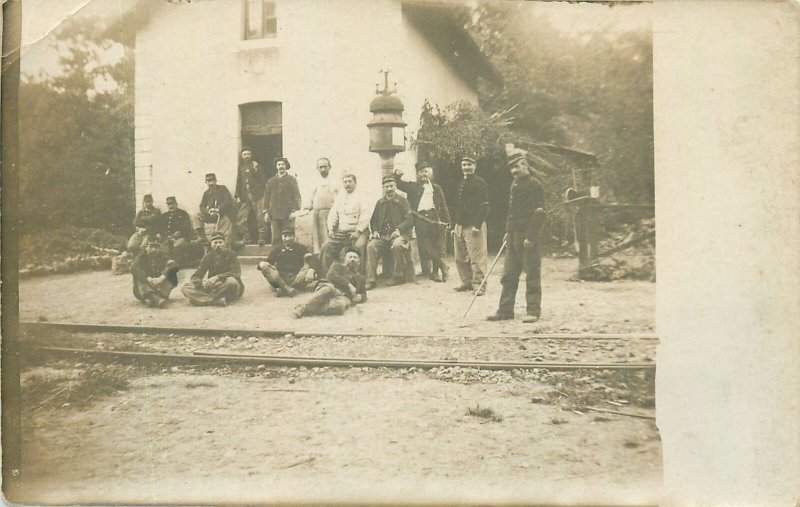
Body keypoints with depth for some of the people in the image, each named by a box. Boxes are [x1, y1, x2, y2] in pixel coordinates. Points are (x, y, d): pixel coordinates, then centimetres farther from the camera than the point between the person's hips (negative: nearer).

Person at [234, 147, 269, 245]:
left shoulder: (257, 166, 5)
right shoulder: (241, 168, 16)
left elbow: (264, 180, -4)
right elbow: (238, 183, 18)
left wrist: (256, 170, -15)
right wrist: (237, 196, 11)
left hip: (257, 196, -4)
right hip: (245, 197, 4)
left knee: (260, 218, -8)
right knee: (240, 218, -2)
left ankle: (262, 238, -2)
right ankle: (247, 238, 6)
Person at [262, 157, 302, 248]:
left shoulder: (292, 180, 8)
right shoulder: (271, 181, 15)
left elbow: (296, 196, 2)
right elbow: (266, 197, 14)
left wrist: (294, 211, -7)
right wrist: (266, 211, 5)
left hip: (288, 215, -2)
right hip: (274, 215, 2)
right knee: (275, 238, -3)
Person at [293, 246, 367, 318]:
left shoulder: (360, 278, 34)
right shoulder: (338, 265, 25)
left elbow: (364, 296, 34)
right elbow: (331, 276, 4)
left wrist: (360, 297, 7)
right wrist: (349, 285, -5)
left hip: (343, 296, 1)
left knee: (339, 306, -41)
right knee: (329, 288, -43)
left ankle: (306, 310, -44)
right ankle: (302, 308, -44)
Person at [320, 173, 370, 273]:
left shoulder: (360, 196, 3)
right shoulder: (339, 197, 20)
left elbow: (365, 217, -7)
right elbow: (332, 215, 18)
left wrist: (358, 231, -18)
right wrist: (331, 229, 2)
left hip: (357, 231, -5)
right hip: (340, 232, 5)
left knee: (359, 246, -31)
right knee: (326, 246, -9)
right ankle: (325, 274, -3)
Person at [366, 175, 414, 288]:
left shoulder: (402, 201, 6)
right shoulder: (380, 203, 18)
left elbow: (409, 219, -2)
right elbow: (373, 220, 21)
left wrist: (398, 230, -17)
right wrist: (375, 231, 0)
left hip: (399, 234, -4)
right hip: (382, 235, 4)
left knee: (397, 245, -37)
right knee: (371, 246, -25)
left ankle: (398, 276, -20)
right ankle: (370, 280, -25)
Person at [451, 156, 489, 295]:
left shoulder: (480, 183, -5)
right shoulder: (460, 184, 20)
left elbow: (484, 206, -13)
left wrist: (476, 225, -20)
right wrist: (455, 225, 17)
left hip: (473, 226, -8)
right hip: (460, 225, 8)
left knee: (477, 258, -7)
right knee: (460, 258, 10)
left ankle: (479, 285, -2)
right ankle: (467, 282, 20)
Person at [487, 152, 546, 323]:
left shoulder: (535, 185, -8)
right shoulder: (514, 184, 17)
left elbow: (539, 213, -14)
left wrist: (530, 237, -18)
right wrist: (508, 231, 15)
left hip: (528, 237, -8)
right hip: (513, 236, 8)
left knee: (532, 274, -1)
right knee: (509, 275, 8)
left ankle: (533, 311, 4)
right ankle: (505, 310, 14)